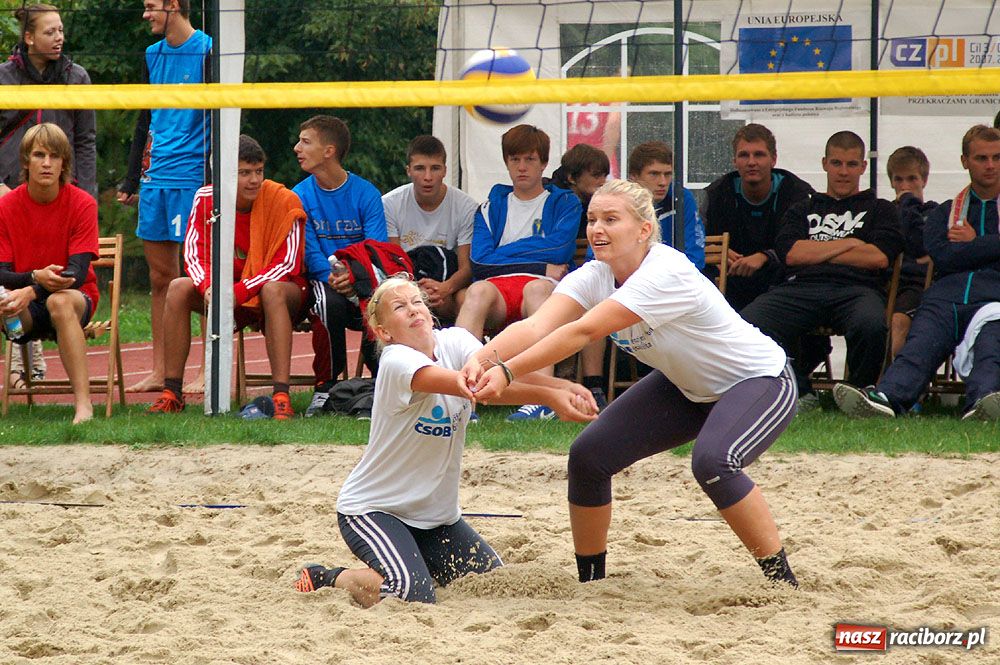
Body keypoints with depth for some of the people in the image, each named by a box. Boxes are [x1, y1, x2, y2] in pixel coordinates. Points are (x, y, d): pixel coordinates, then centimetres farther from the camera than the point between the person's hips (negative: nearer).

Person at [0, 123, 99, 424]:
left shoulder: (82, 203, -9)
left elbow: (77, 272, -17)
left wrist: (31, 291, -34)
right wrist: (35, 277, -32)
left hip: (75, 296, -1)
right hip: (25, 311, 2)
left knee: (61, 301, -38)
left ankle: (83, 404, -43)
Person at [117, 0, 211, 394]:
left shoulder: (208, 52, -6)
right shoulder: (153, 55, 15)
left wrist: (212, 178, -16)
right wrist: (131, 180, 18)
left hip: (194, 179, -7)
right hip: (157, 180, 7)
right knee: (161, 278, 8)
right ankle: (160, 372, 12)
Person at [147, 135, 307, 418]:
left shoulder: (283, 201, -18)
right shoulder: (206, 199, -6)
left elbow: (287, 265, -21)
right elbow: (194, 255, -7)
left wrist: (237, 293, -32)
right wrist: (208, 288, -30)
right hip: (227, 292, 4)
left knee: (272, 290, -38)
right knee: (178, 288, -19)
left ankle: (282, 396, -45)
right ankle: (172, 392, -16)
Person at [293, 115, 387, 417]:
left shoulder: (366, 193, 1)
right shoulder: (301, 195, 4)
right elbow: (310, 253, -4)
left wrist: (354, 277, -28)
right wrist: (333, 277, -25)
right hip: (322, 278, 1)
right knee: (329, 303, -36)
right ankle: (325, 387, -21)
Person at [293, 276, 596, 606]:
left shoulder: (453, 342, -4)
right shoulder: (396, 362, -25)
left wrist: (563, 387, -42)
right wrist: (547, 396, -48)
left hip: (436, 511, 8)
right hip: (372, 509, -8)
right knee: (414, 597, -26)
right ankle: (326, 579, 0)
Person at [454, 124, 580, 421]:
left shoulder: (565, 203, 18)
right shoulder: (493, 204, 23)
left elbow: (560, 249, -2)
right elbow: (480, 260, 6)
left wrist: (503, 254, 5)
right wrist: (542, 266, 0)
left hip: (542, 287, -2)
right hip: (498, 288, 2)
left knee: (538, 288, -38)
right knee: (478, 290, -34)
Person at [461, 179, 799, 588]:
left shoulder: (666, 275, -33)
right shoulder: (594, 277, -12)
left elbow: (583, 332, -42)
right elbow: (537, 327, -29)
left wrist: (507, 371, -49)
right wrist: (481, 359, -48)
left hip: (760, 382, -8)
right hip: (686, 387, 8)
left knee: (712, 461, -34)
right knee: (589, 455, -5)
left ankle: (781, 580, -20)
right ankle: (590, 579, 13)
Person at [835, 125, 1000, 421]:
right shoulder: (945, 213, 31)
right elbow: (943, 258, 10)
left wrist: (971, 243, 13)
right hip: (946, 295, 2)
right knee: (921, 345, -30)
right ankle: (885, 397, -57)